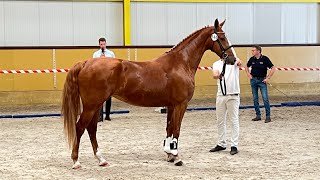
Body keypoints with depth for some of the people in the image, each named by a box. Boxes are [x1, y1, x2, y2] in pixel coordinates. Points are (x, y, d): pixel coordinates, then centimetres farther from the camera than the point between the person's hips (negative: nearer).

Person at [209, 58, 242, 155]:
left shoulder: (234, 61, 0)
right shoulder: (217, 64, 7)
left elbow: (239, 62, -25)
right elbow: (215, 75, -13)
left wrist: (239, 62, -49)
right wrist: (217, 75, -36)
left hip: (233, 95, -4)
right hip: (221, 95, 4)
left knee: (234, 120, -2)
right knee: (220, 121, 12)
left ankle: (234, 145, 1)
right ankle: (221, 144, 24)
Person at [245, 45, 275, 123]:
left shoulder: (265, 59, -9)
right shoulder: (252, 59, 4)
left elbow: (273, 68, -8)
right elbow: (247, 67, 23)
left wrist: (268, 78, -11)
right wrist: (248, 74, 8)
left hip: (262, 80, -4)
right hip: (253, 80, 5)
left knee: (265, 98, -8)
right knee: (255, 99, 7)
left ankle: (268, 116, -4)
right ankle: (258, 115, 16)